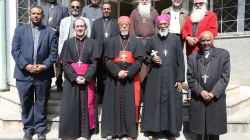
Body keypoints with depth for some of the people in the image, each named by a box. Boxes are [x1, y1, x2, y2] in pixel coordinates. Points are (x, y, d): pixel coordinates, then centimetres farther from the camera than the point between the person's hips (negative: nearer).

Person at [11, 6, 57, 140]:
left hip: (43, 74, 0)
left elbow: (54, 52, 0)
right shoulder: (20, 30, 8)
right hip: (23, 74, 1)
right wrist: (25, 65, -13)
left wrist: (44, 66, -14)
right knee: (26, 104, 10)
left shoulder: (50, 32, 6)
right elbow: (15, 50, 0)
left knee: (41, 104, 10)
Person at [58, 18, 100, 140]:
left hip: (87, 79, 0)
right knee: (71, 106, 2)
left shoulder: (92, 43, 5)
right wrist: (75, 77, -14)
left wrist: (85, 77, -14)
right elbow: (65, 63, -1)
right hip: (71, 79, 0)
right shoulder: (68, 42, 6)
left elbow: (94, 63, -2)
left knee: (86, 104, 5)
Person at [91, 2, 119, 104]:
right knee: (100, 76, 9)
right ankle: (101, 95, 20)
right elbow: (92, 38, 6)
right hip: (99, 53, 1)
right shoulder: (96, 22, 10)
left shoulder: (116, 23, 6)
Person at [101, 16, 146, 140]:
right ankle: (111, 130, 12)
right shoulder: (112, 41, 9)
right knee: (114, 103, 3)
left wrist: (128, 73, -13)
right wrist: (117, 71, -15)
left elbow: (139, 60, -1)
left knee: (130, 104, 2)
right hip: (114, 77, 1)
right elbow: (107, 60, 0)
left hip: (131, 77, 0)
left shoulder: (136, 42, 8)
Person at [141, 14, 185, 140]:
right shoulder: (151, 40, 5)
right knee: (154, 102, 5)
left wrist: (180, 79, -3)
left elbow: (180, 60, 2)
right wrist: (151, 59, -13)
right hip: (155, 78, 0)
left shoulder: (175, 39, 4)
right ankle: (153, 129, 17)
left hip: (171, 78, 0)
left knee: (171, 102, 5)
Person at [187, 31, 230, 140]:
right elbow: (190, 78, 2)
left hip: (216, 99, -1)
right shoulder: (192, 57, 7)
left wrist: (213, 93, -13)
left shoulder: (223, 54, 3)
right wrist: (201, 91, -11)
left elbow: (225, 77, -4)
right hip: (198, 99, 1)